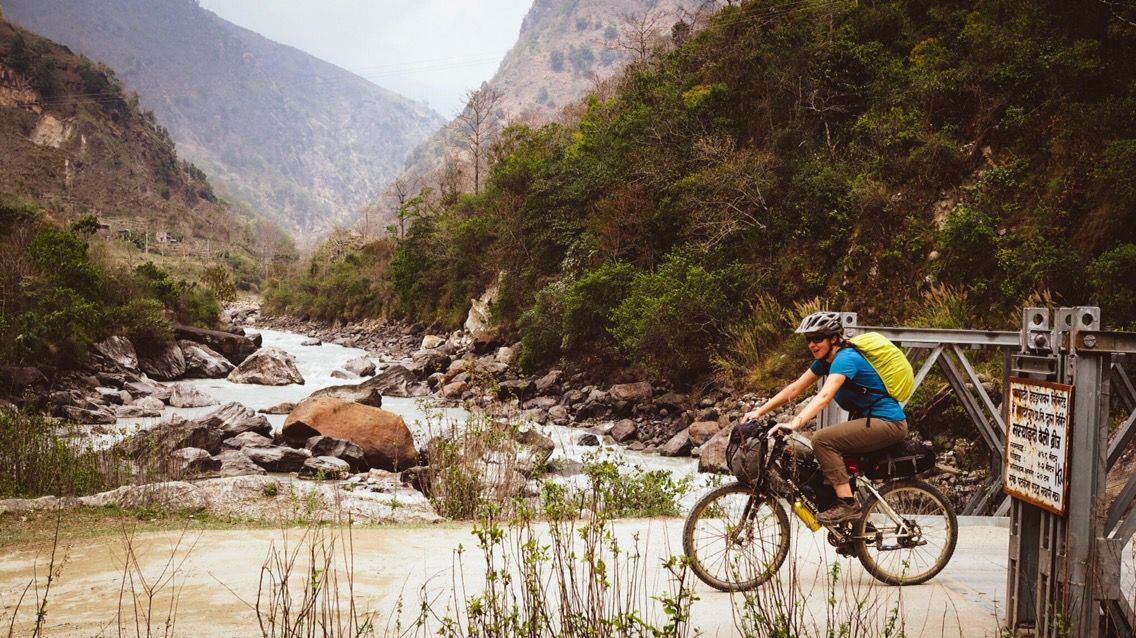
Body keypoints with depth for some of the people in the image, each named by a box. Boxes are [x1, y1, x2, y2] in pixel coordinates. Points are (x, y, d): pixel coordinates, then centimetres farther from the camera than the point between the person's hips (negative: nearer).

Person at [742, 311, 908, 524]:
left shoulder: (846, 358, -20)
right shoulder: (825, 360, 8)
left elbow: (824, 396, -35)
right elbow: (794, 388, 8)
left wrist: (793, 424, -47)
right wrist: (759, 412, 0)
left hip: (888, 423, -10)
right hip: (871, 420, 10)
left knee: (822, 439, -21)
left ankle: (847, 504, -17)